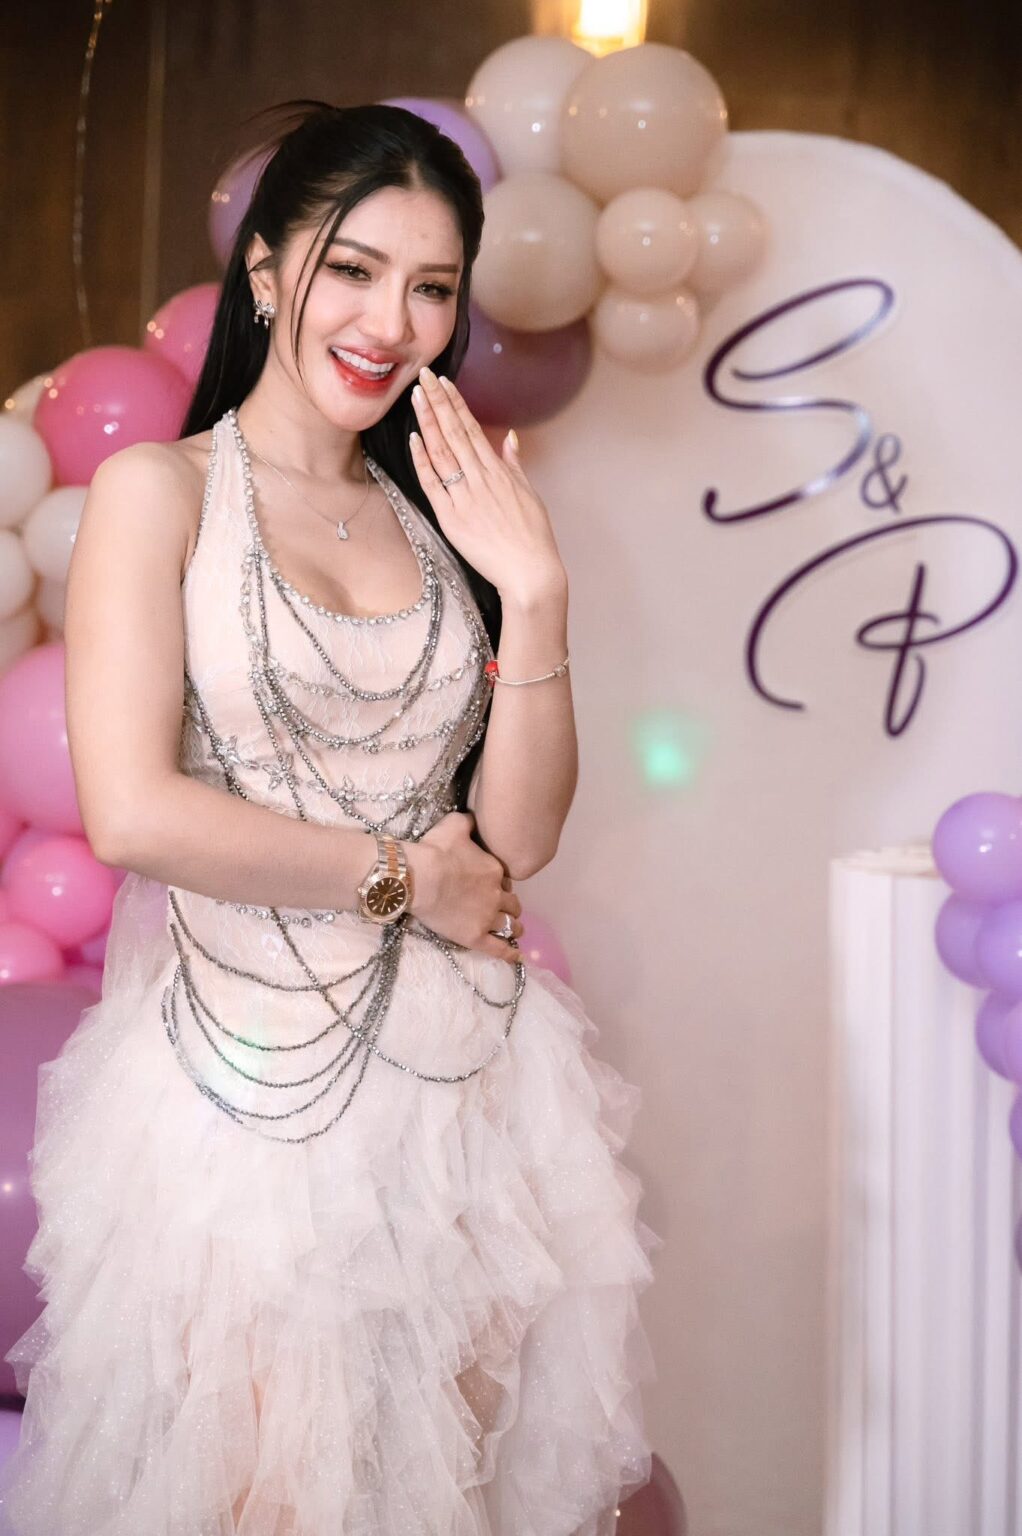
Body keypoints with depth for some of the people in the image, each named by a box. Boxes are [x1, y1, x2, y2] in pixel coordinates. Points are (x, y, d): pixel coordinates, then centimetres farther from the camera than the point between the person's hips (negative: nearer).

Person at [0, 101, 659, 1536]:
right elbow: (133, 812, -17)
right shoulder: (160, 489, -4)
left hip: (469, 1076, 5)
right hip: (249, 1080, -4)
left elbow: (519, 834, 1)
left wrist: (533, 590, -10)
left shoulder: (439, 515, 9)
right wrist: (399, 874, -10)